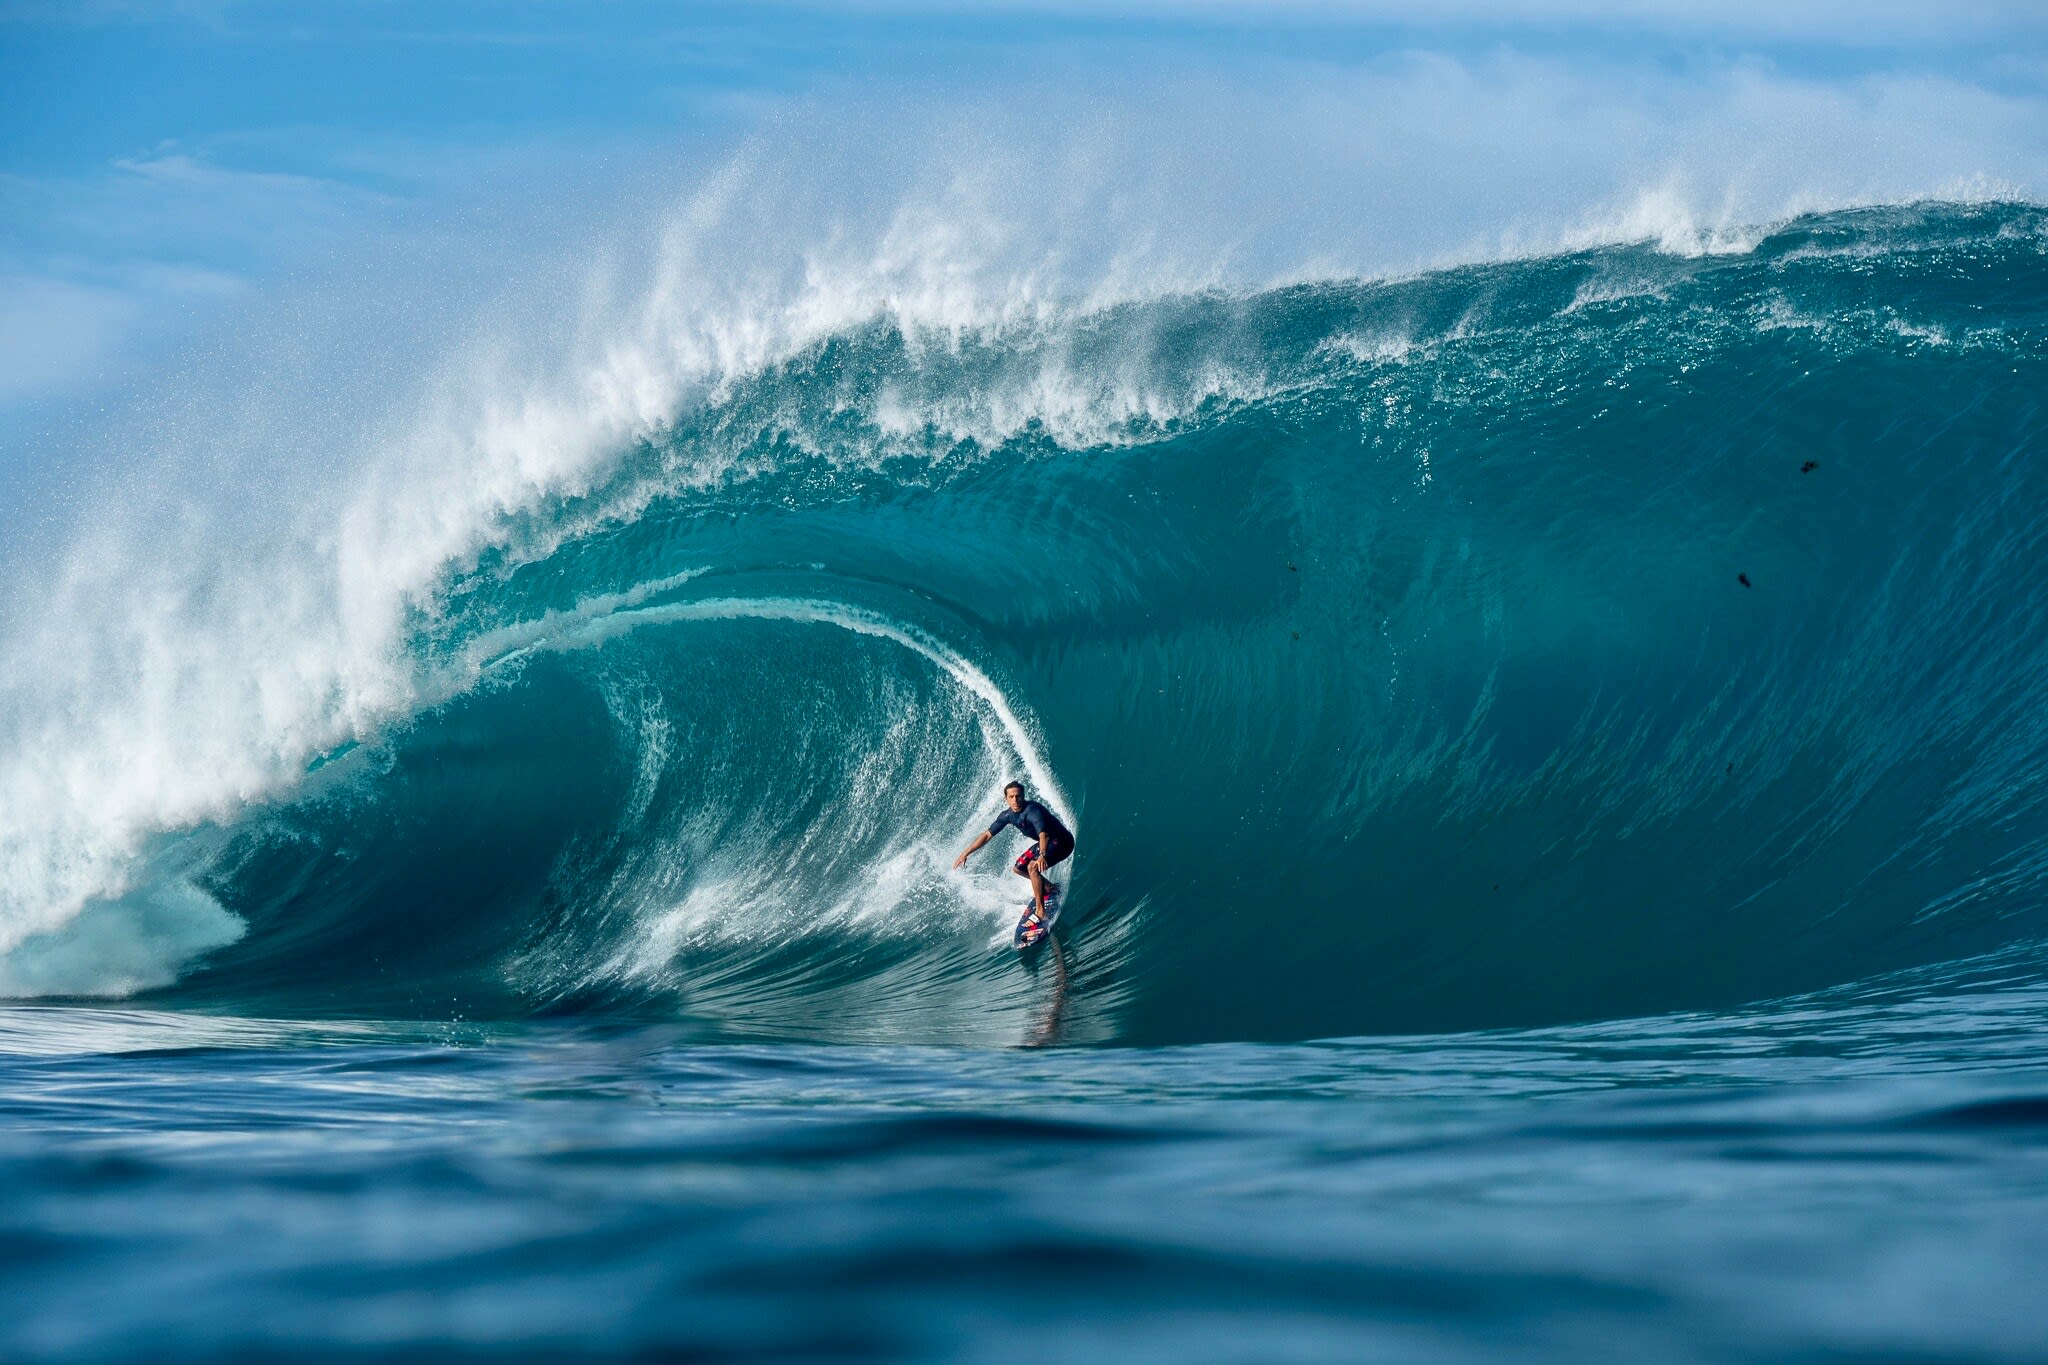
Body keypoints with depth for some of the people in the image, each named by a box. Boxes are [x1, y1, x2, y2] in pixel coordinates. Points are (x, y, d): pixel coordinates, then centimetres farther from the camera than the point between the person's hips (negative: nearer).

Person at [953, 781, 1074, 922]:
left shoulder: (1033, 811, -30)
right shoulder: (1008, 815, -6)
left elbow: (1043, 835, -46)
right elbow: (987, 835, 3)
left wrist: (1042, 855, -65)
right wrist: (965, 853, 0)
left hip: (1062, 841, -9)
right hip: (1047, 843, 9)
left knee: (1033, 866, -29)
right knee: (1019, 869, 14)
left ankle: (1040, 911, -28)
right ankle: (1049, 887, 35)